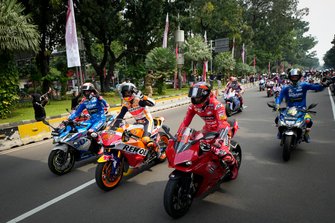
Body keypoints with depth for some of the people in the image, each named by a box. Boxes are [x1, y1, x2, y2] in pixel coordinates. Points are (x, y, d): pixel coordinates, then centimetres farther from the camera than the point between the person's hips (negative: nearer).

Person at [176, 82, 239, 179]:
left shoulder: (216, 105, -27)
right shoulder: (193, 106, -9)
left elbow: (222, 123, -36)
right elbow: (185, 122, -10)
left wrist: (218, 138, -51)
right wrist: (177, 135, -21)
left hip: (221, 129, -6)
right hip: (208, 129, 6)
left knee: (222, 152, -24)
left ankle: (233, 165, 12)